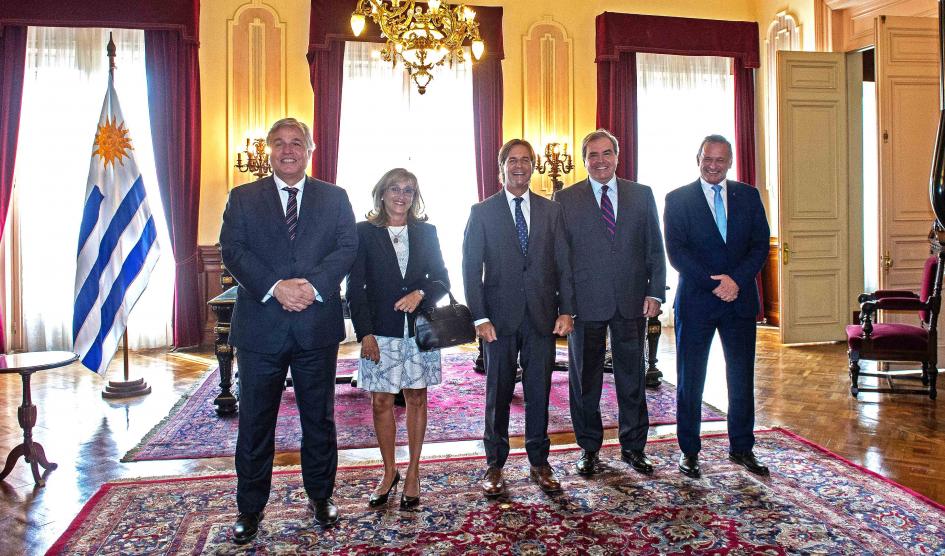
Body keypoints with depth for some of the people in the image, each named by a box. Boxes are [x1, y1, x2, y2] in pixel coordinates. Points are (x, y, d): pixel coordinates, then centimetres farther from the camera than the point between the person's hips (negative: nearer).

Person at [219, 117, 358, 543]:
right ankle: (250, 508, 24)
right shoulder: (243, 198, 7)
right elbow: (232, 250, -5)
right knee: (255, 422, 9)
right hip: (259, 327, 0)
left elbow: (347, 247, -4)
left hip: (317, 324, 1)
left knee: (319, 417, 12)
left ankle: (320, 496, 30)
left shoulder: (334, 198, 8)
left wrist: (313, 285, -19)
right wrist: (275, 287, -20)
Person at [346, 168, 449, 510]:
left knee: (416, 398, 7)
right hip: (380, 331, -1)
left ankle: (413, 474, 20)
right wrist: (365, 333, -10)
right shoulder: (364, 233, 0)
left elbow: (442, 280, 9)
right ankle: (389, 472, 22)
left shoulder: (426, 232, 8)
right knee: (381, 402, 4)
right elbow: (355, 288, -3)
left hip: (419, 328, 2)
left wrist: (421, 293, -13)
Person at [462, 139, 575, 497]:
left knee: (539, 391, 9)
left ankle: (539, 462, 23)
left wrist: (566, 310, -3)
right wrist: (480, 317, -9)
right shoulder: (482, 212, 3)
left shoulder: (551, 210, 9)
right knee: (498, 393, 6)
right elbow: (471, 268, -1)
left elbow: (563, 263, 7)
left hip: (543, 315, 2)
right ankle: (495, 465, 20)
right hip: (500, 316, -2)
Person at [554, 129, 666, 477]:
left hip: (632, 302, 2)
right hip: (586, 302, -1)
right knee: (585, 379, 9)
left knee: (632, 376, 10)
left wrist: (655, 292, -2)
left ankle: (633, 447, 26)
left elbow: (654, 248, 8)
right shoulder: (566, 199, 2)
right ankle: (589, 448, 24)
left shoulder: (642, 195, 8)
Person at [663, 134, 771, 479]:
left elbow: (761, 245, 2)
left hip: (740, 298, 3)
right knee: (690, 380, 5)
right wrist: (714, 282, -17)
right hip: (695, 301, -2)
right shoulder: (678, 199, 0)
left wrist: (736, 280, -14)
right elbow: (676, 251, -8)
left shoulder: (748, 196, 9)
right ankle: (689, 451, 18)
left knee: (742, 378, 9)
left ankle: (741, 448, 25)